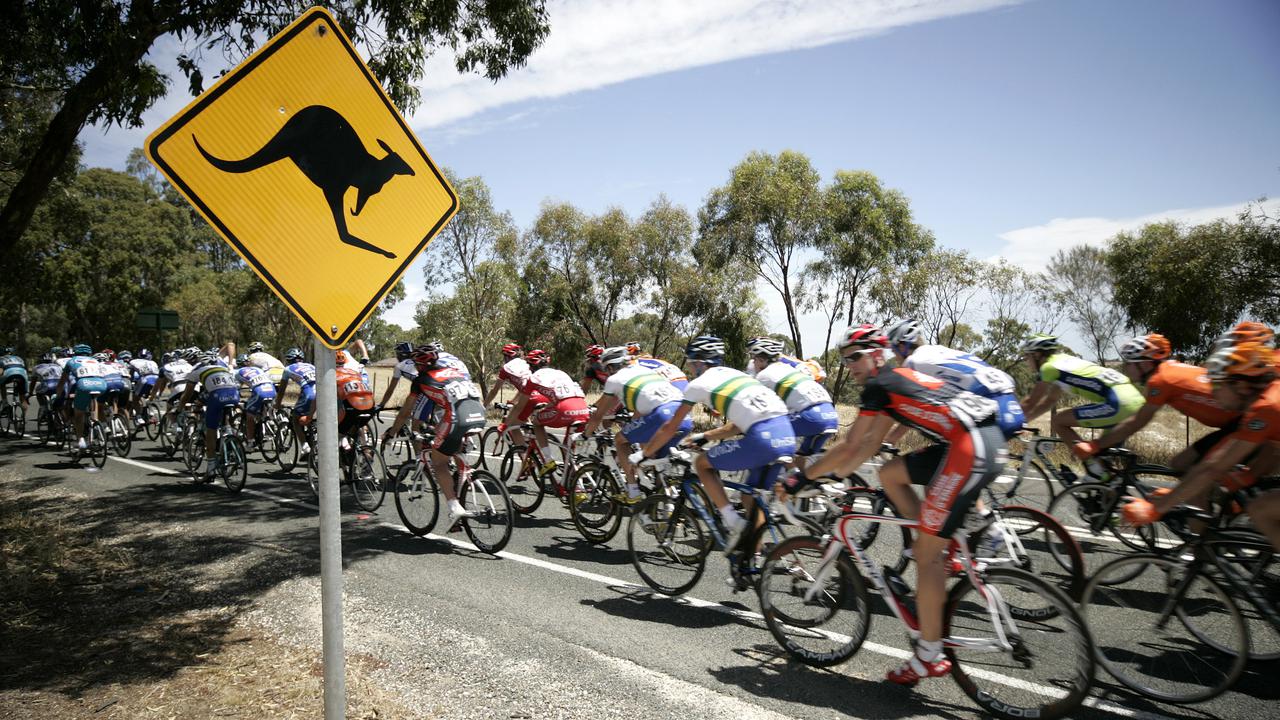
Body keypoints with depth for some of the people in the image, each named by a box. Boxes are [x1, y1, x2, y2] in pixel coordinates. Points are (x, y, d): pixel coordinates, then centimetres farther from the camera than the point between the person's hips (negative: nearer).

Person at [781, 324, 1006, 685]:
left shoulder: (879, 384, -2)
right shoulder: (896, 380, 24)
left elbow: (850, 447, -4)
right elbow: (871, 445, 24)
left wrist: (803, 476, 5)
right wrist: (832, 475, 24)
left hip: (971, 449, -9)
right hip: (986, 441, 9)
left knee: (926, 554, -3)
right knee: (890, 473, 18)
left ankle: (929, 656, 6)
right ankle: (941, 549, 16)